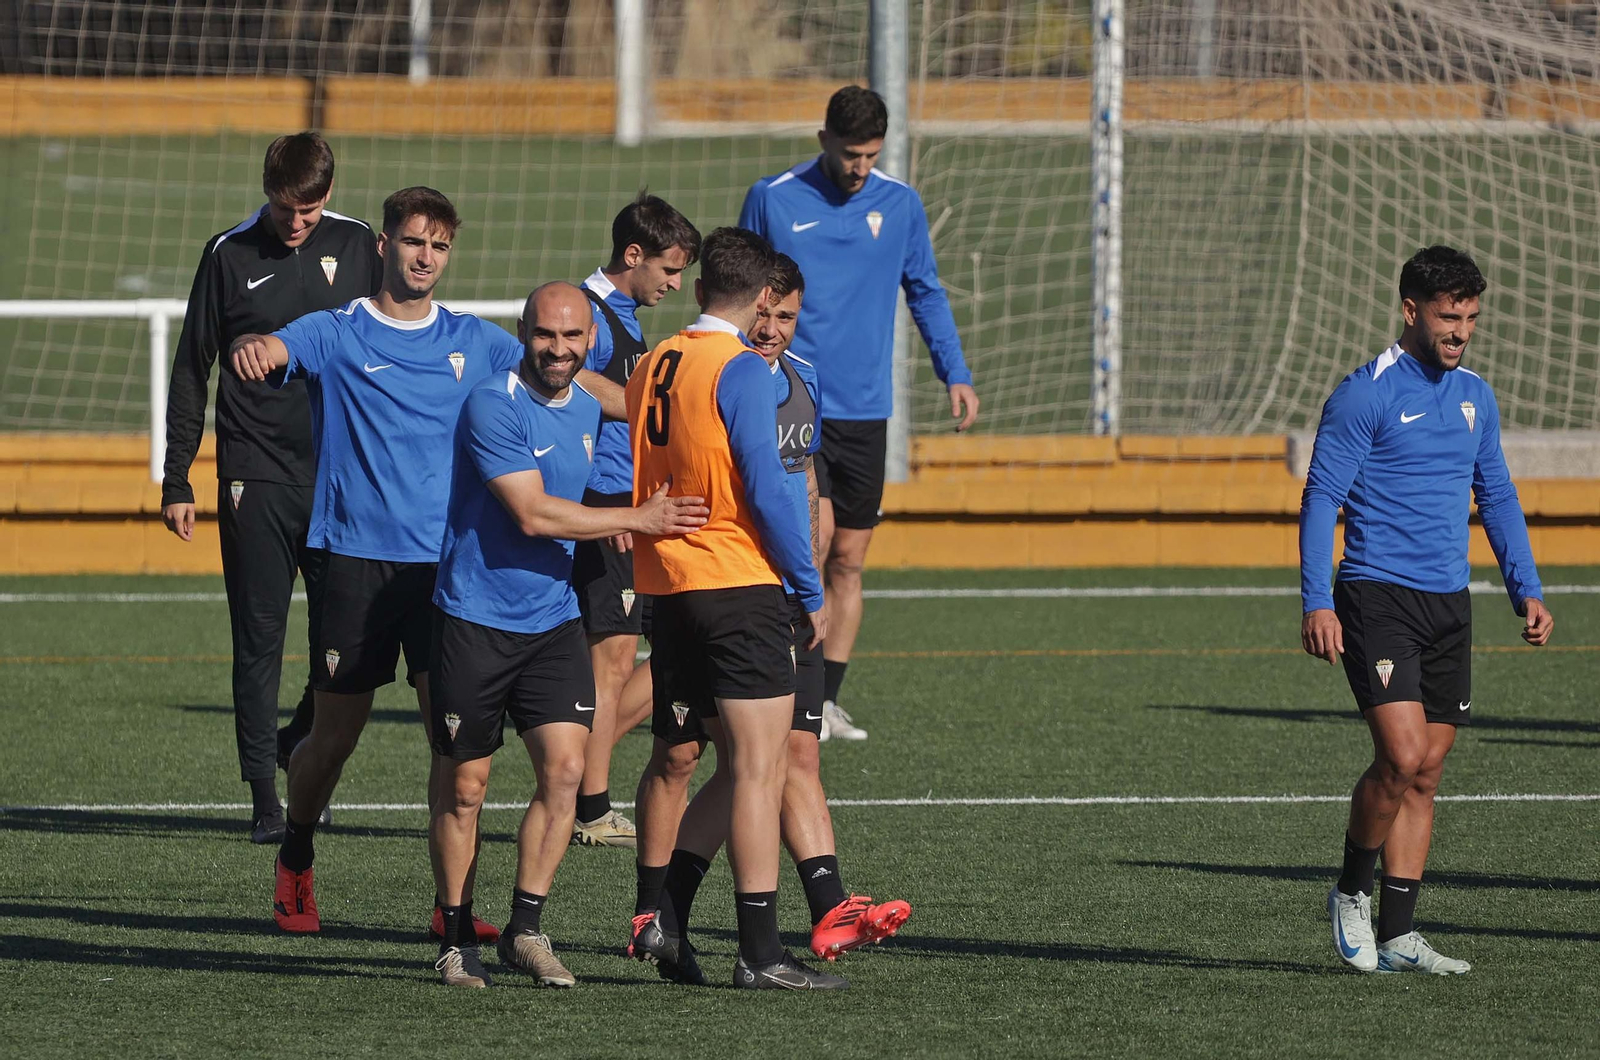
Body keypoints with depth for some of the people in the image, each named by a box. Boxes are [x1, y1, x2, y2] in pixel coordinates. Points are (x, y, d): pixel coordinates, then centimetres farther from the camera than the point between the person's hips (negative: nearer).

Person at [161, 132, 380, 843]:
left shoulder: (356, 247, 6)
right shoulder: (230, 255, 1)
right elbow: (191, 371, 5)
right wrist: (176, 482, 2)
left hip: (342, 472, 2)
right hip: (256, 476, -2)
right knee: (259, 637, -1)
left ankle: (301, 744, 21)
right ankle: (265, 796, 3)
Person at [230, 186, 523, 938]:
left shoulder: (472, 342, 12)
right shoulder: (337, 334, 2)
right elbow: (275, 348, -17)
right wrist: (253, 349, -41)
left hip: (448, 562, 2)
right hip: (357, 558, -2)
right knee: (335, 735, 5)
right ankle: (295, 863, 31)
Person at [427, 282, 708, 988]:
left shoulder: (587, 409, 10)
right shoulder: (493, 406, -15)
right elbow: (532, 513, -20)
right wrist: (637, 519, -18)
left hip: (553, 619, 6)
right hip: (476, 619, -6)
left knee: (565, 769, -8)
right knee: (464, 788, 2)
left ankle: (525, 929, 0)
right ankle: (457, 940, 14)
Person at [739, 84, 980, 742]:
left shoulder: (900, 204, 5)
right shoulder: (772, 200, -2)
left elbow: (925, 292, 15)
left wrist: (955, 373, 5)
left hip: (864, 409, 3)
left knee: (849, 560, 5)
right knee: (816, 532, -17)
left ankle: (826, 701, 12)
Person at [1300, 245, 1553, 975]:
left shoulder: (1474, 397, 12)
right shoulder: (1364, 395, -8)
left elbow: (1497, 497, 22)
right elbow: (1321, 498, -10)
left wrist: (1526, 589, 13)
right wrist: (1317, 602, -18)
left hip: (1448, 606, 6)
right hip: (1377, 597, -6)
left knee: (1425, 773, 5)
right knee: (1401, 756, -18)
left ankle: (1396, 936, 9)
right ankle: (1352, 892, 4)